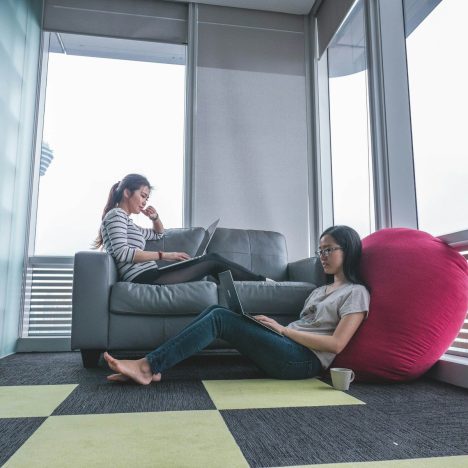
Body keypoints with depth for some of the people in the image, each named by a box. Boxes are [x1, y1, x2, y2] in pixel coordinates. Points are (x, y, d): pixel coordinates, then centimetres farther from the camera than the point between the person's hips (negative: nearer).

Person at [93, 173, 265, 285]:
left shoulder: (126, 222, 26)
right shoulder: (116, 214, -2)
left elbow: (159, 234, 39)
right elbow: (122, 253, -17)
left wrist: (155, 217, 17)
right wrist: (163, 255, -17)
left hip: (148, 276, 9)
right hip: (143, 278, -9)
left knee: (211, 258, 0)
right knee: (213, 262, -10)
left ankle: (260, 281, -1)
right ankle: (262, 283, 2)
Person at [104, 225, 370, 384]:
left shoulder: (356, 293, 1)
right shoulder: (321, 290, 28)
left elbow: (336, 344, -11)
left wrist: (283, 329, -10)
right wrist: (274, 326, 2)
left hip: (305, 360, -8)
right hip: (287, 350, 8)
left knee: (220, 318, -19)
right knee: (216, 310, -10)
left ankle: (149, 365, -17)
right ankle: (153, 370, -16)